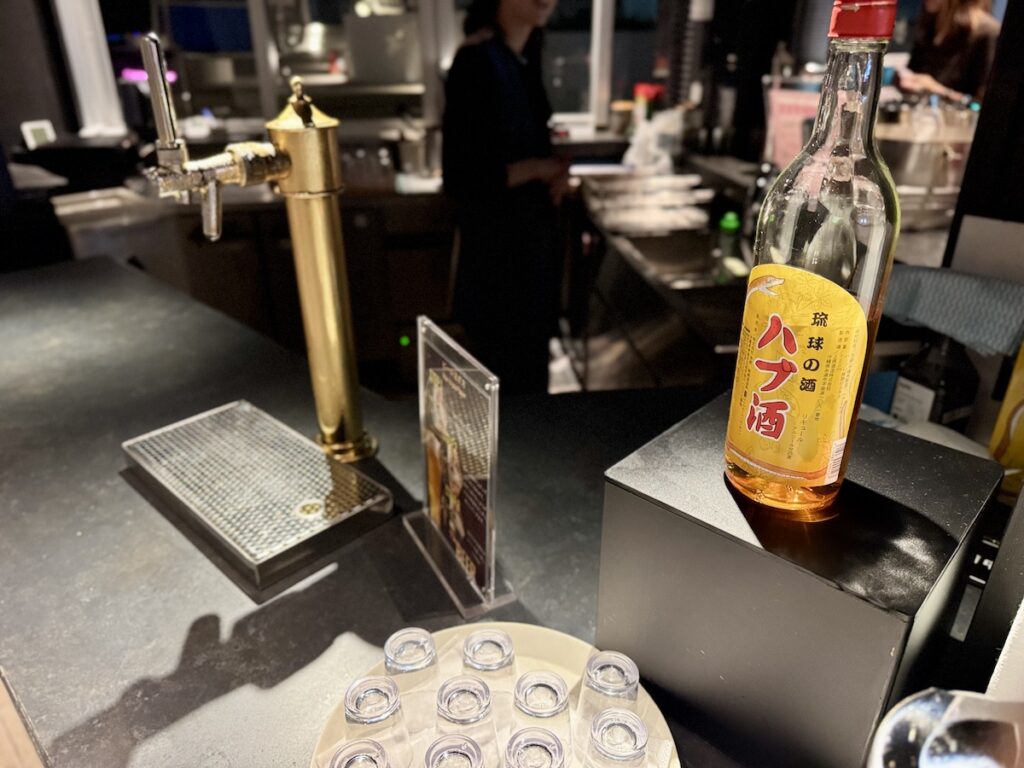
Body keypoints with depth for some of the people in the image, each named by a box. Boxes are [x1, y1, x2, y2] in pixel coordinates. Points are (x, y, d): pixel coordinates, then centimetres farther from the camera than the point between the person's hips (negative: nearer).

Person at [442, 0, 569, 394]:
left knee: (528, 367, 21)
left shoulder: (526, 54, 6)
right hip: (495, 243, -8)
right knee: (509, 376, 6)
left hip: (529, 232, 8)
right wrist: (537, 169, -17)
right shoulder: (476, 63, -21)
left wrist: (556, 169, -2)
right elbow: (460, 179, -24)